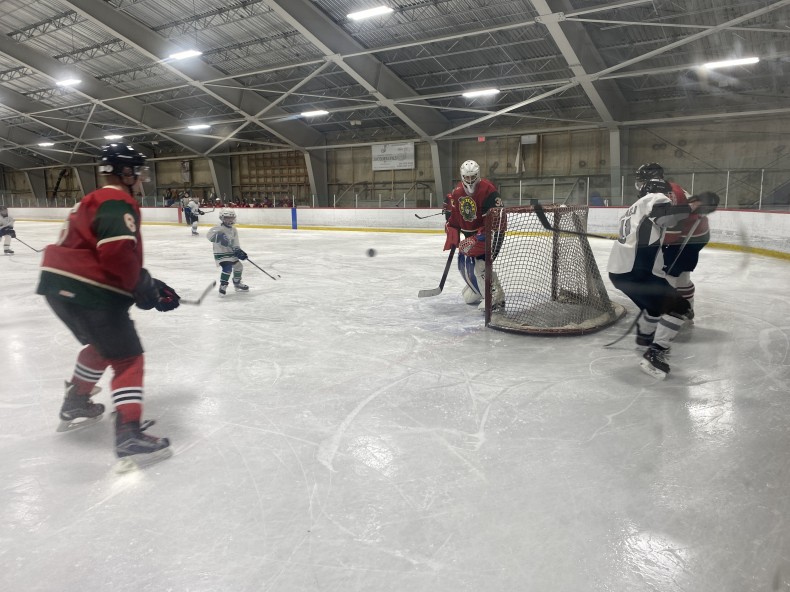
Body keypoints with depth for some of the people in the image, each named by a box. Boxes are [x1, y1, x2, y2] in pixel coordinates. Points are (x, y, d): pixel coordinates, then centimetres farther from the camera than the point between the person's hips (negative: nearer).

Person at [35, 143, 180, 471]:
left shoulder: (95, 200, 24)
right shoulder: (118, 202, -9)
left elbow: (115, 260, 23)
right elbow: (119, 253, -26)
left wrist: (152, 286, 18)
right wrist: (143, 289, -11)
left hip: (59, 286, 10)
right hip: (89, 292, -10)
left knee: (102, 344, 30)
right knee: (128, 359, -5)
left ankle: (75, 405, 41)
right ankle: (129, 437, -11)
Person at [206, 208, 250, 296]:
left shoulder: (234, 230, 9)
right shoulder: (219, 228, -15)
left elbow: (235, 244, 10)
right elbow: (209, 235, -28)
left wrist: (239, 251, -6)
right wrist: (219, 237, -40)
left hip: (230, 252, 8)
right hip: (220, 253, -8)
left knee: (239, 266, 14)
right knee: (227, 267, -24)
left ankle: (237, 284, 35)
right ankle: (223, 286, -9)